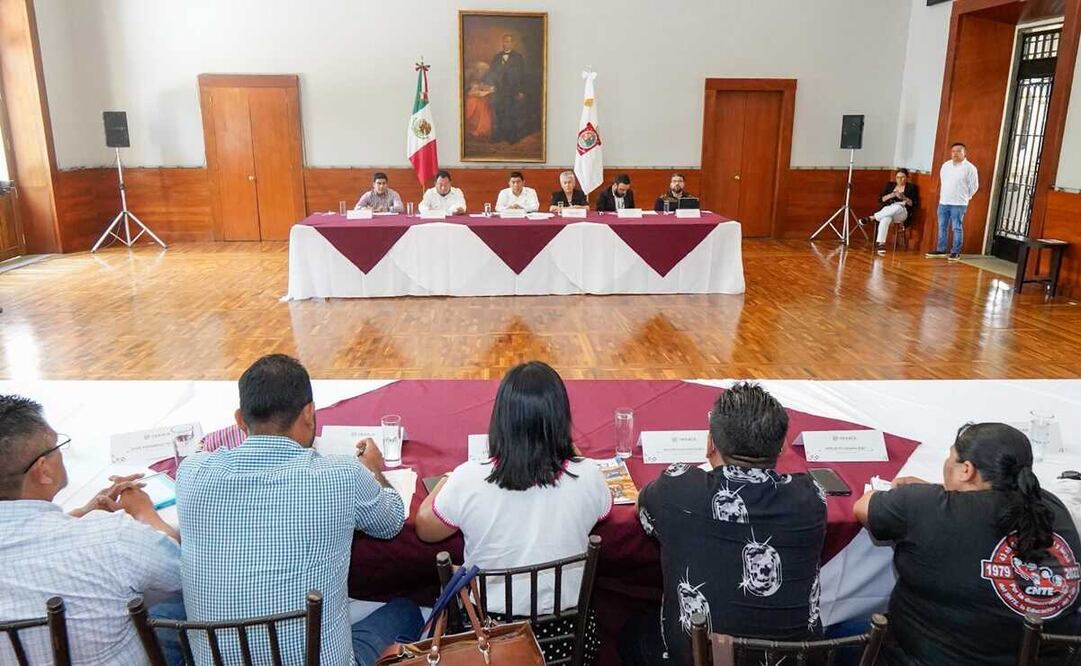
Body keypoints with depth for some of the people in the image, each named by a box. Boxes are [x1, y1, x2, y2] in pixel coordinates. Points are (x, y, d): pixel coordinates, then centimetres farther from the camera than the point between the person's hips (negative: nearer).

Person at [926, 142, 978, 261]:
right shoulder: (946, 165, 9)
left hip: (959, 204, -6)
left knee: (957, 228, -3)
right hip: (943, 202, 6)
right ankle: (940, 250, 17)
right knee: (942, 227, 10)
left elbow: (974, 186, -1)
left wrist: (964, 197, 5)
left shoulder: (970, 168, -7)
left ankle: (956, 252, 1)